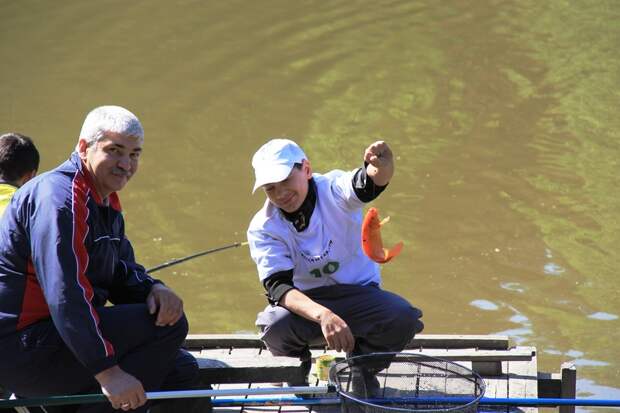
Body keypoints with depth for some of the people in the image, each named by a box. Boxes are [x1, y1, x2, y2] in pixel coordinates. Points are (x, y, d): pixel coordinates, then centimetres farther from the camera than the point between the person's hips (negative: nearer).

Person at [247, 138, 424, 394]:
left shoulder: (332, 190, -15)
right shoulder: (263, 227, -12)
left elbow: (368, 182, -39)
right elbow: (278, 286, -25)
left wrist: (382, 168, -66)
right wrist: (322, 315, -45)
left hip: (358, 294, 0)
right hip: (305, 303, 0)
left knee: (403, 318, -30)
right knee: (275, 326, -34)